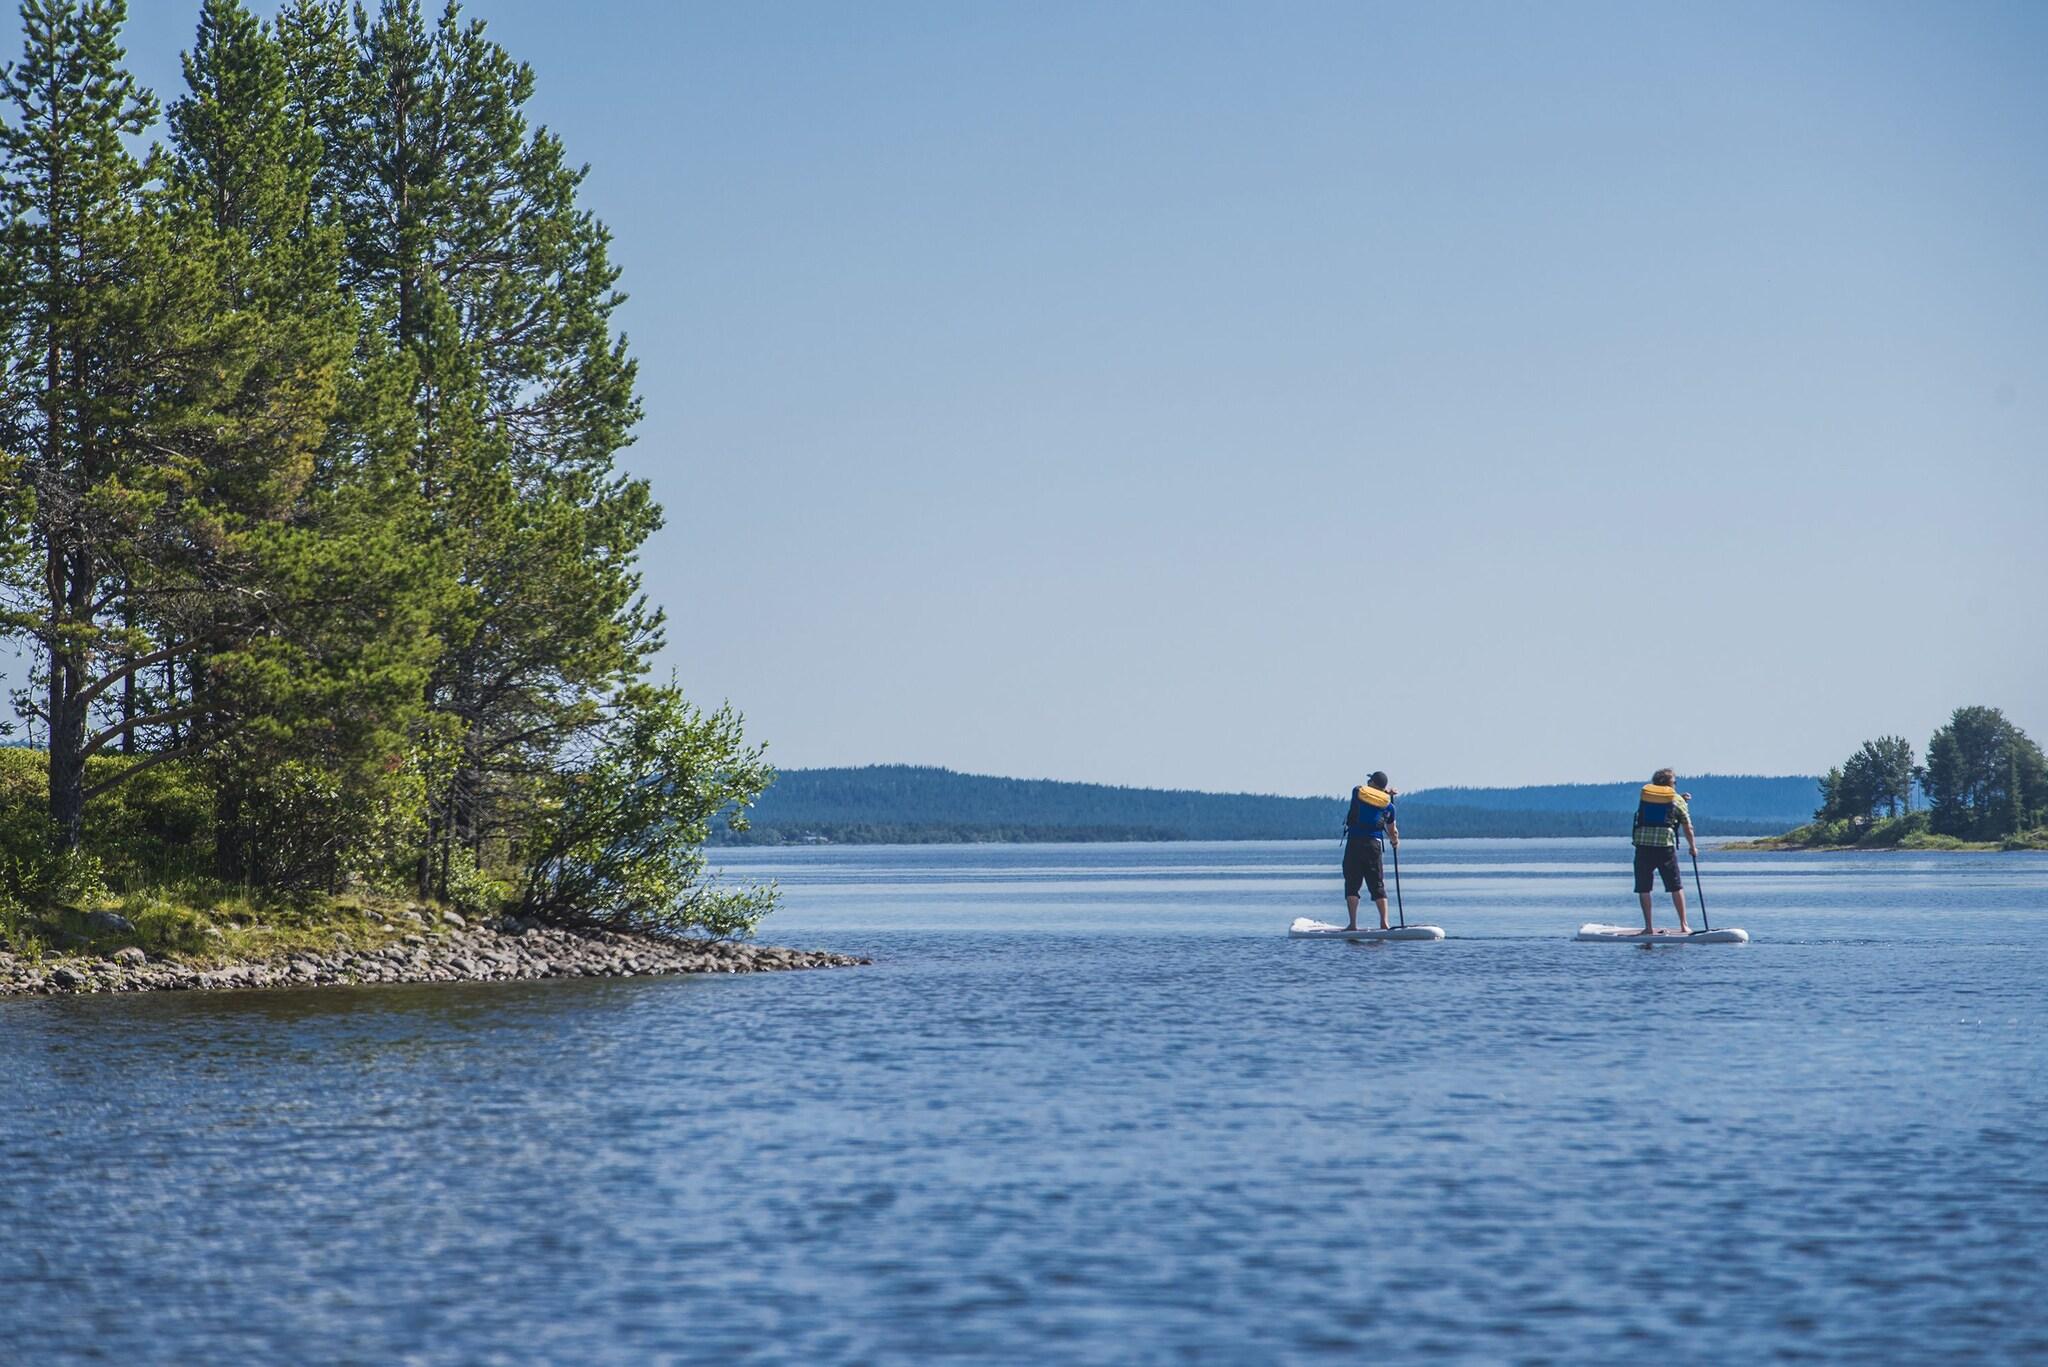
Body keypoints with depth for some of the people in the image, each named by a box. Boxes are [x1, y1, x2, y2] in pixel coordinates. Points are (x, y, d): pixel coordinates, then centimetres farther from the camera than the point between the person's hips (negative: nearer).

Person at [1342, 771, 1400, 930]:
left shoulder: (1358, 792, 5)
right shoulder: (1388, 805, 10)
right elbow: (1392, 832, 19)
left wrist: (1386, 791, 37)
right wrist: (1396, 841, 40)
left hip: (1354, 842, -2)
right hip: (1374, 844, 2)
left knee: (1352, 884, 2)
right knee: (1378, 886, 9)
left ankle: (1353, 924, -5)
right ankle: (1384, 923, 1)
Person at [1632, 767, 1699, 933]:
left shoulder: (1644, 793, 14)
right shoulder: (1677, 800, 7)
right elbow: (1687, 827, 11)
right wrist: (1693, 847, 25)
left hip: (1643, 845, 1)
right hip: (1666, 845, -1)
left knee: (1643, 888, 7)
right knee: (1676, 887, 9)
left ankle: (1649, 926, 4)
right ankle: (1683, 925, 9)